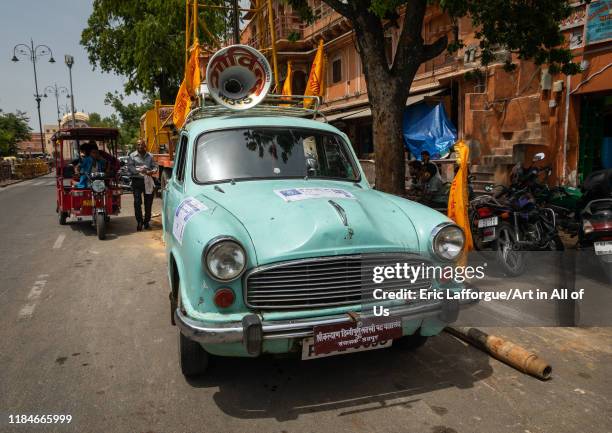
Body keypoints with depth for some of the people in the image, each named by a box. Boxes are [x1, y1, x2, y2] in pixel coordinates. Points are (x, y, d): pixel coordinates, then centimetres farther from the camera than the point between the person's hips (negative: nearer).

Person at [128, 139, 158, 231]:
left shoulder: (150, 156, 12)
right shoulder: (132, 156, 5)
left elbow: (155, 166, 9)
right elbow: (130, 167, -6)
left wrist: (152, 171, -14)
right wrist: (139, 170, -21)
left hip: (148, 181, 2)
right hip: (137, 181, -2)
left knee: (148, 203, 5)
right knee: (137, 202, -6)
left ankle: (147, 221, 18)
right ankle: (139, 222, 4)